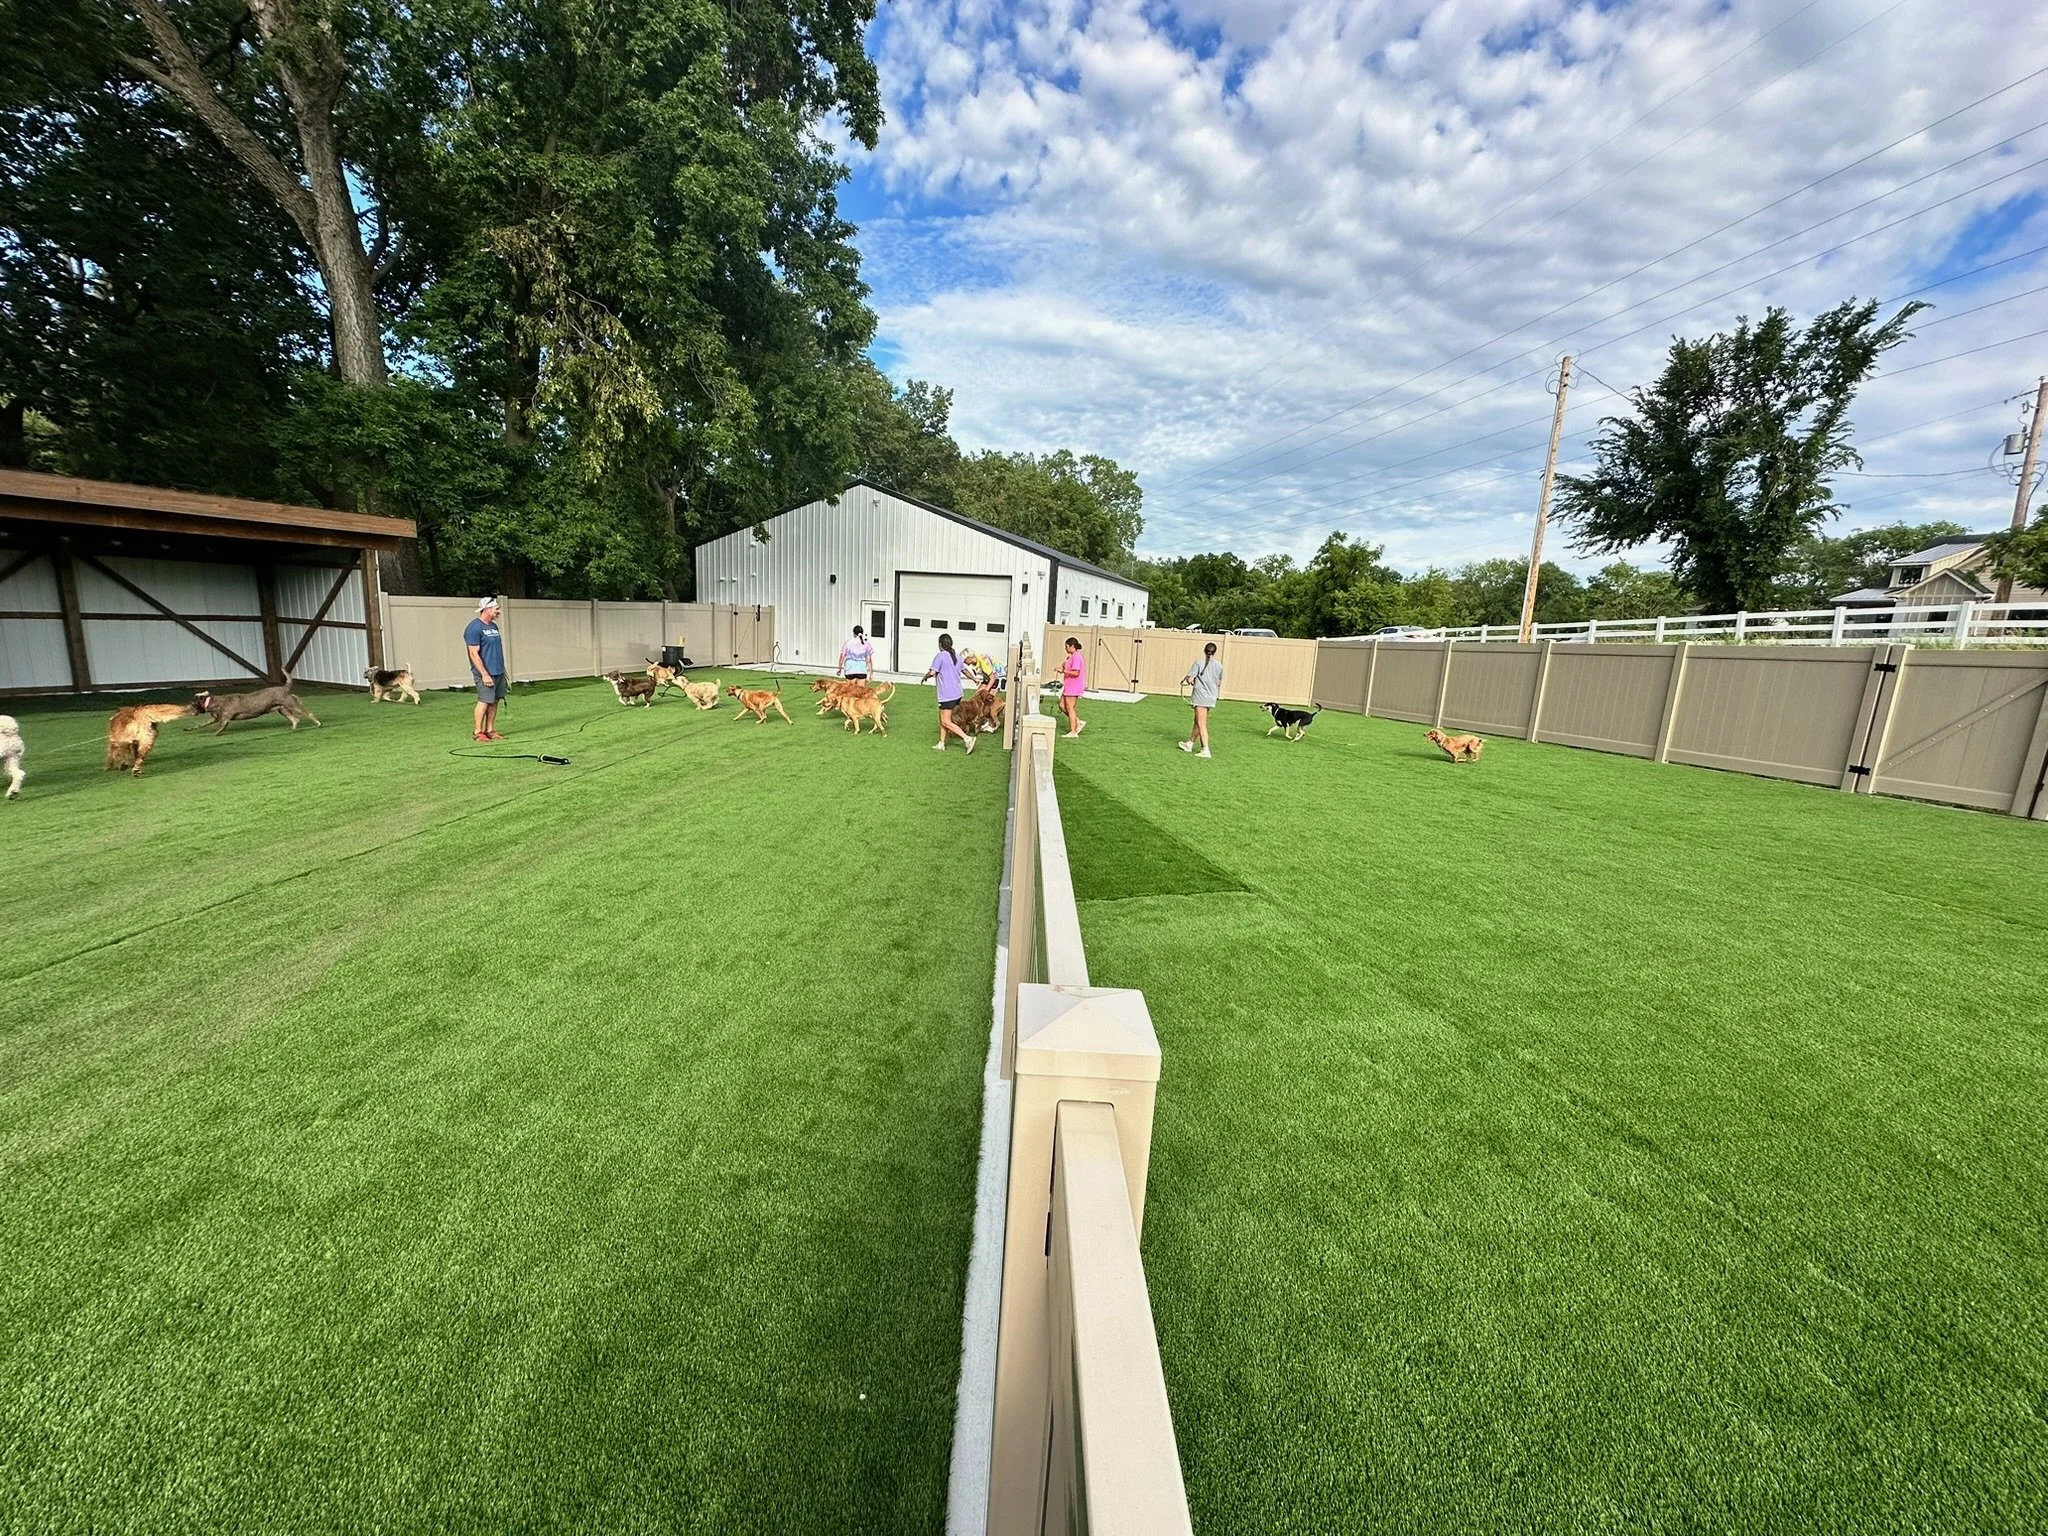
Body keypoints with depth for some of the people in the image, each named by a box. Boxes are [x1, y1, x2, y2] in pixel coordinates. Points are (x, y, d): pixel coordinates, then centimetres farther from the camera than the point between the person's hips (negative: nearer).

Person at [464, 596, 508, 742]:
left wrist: (503, 669, 20)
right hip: (486, 673, -8)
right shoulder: (474, 628, -12)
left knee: (495, 701, 9)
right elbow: (474, 654, -15)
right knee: (484, 701, -5)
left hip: (498, 672, 8)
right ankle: (478, 732, 4)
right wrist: (484, 674, -19)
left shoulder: (493, 626, 15)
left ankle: (490, 731, 16)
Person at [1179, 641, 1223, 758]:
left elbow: (1190, 679, -14)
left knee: (1201, 724, -5)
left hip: (1200, 697, -6)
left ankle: (1205, 750, -12)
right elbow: (1219, 683, 13)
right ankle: (1190, 744, 31)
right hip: (1212, 698, 6)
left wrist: (1185, 679, 8)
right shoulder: (1219, 666, 3)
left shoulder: (1199, 663, -10)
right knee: (1198, 721, 18)